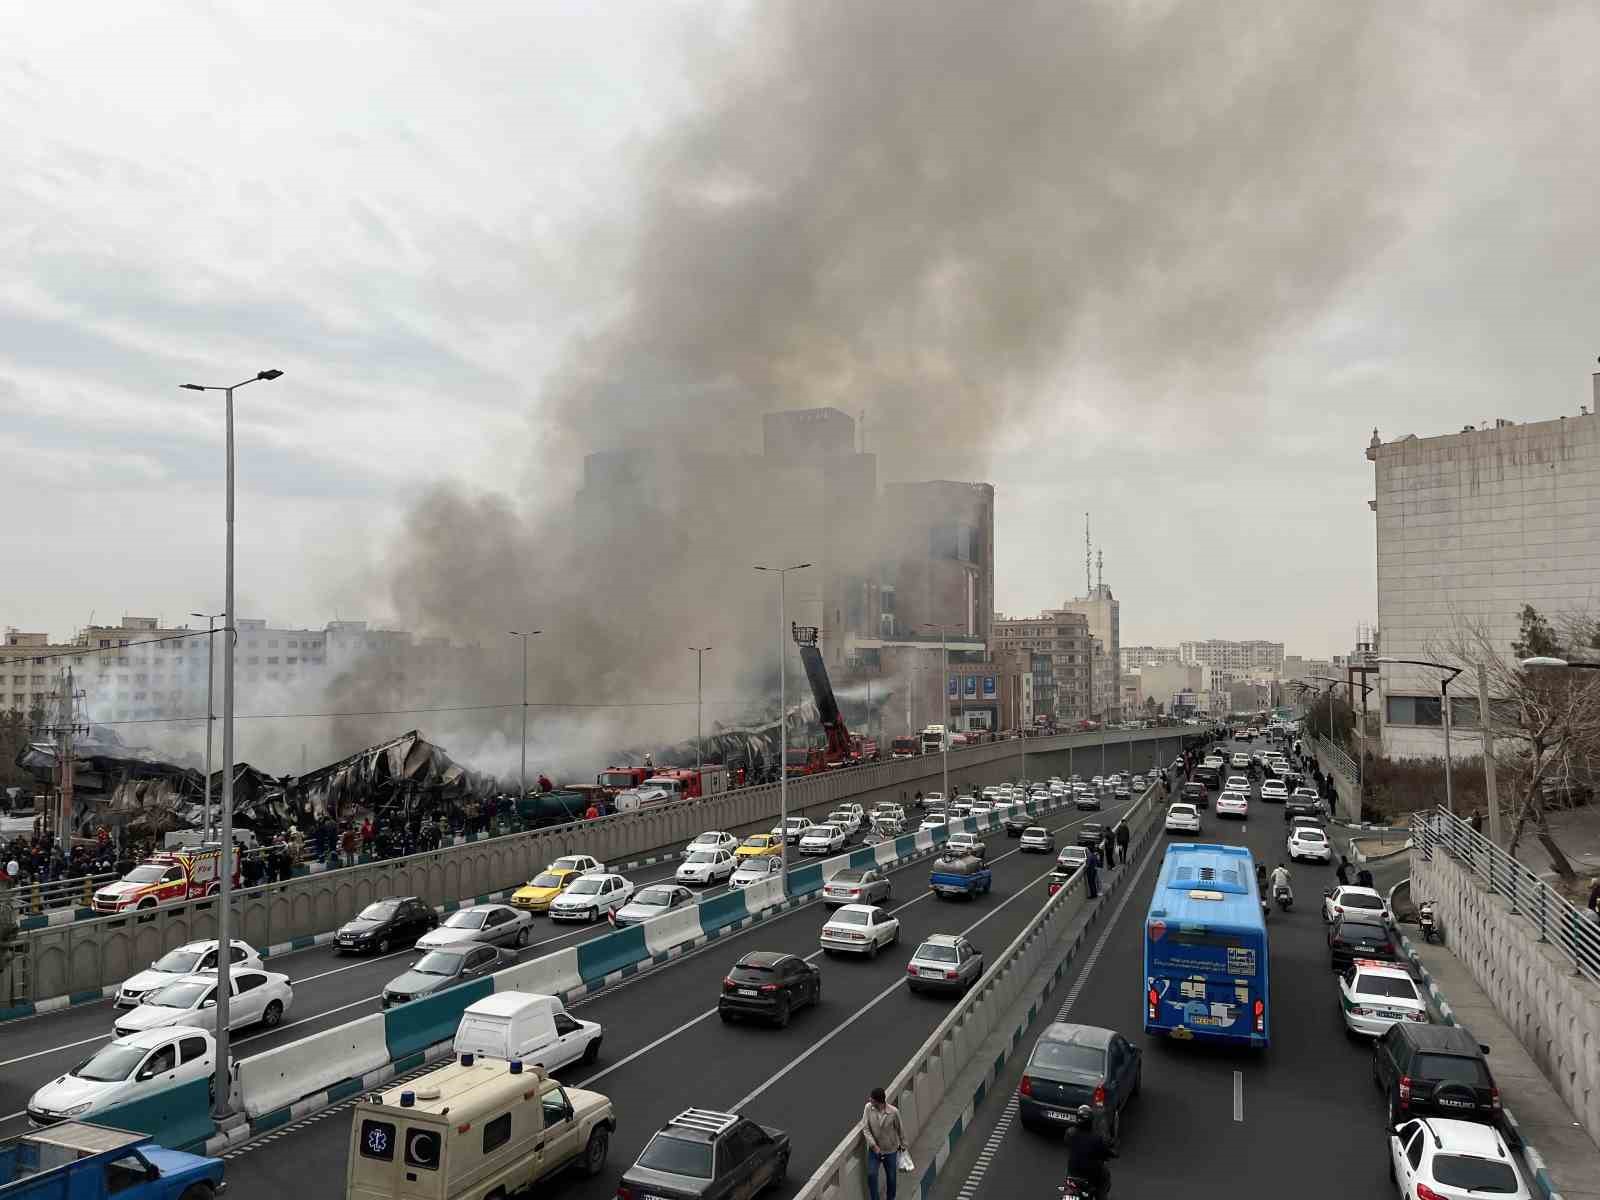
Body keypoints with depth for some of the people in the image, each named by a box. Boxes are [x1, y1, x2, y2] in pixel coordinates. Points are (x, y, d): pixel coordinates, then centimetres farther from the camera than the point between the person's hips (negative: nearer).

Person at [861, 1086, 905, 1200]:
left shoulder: (893, 1112, -24)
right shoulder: (868, 1108, -19)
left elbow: (900, 1129, -7)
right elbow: (865, 1128, -14)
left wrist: (903, 1145, 6)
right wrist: (873, 1145, -22)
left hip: (890, 1150, -1)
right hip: (874, 1150, 1)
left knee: (891, 1176, 14)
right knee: (871, 1174, -8)